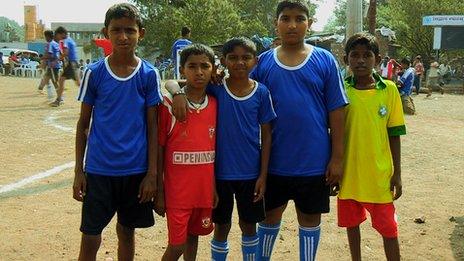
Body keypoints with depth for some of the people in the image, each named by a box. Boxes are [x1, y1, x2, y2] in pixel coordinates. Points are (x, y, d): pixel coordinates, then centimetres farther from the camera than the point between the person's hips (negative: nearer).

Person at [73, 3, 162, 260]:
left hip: (136, 171, 1)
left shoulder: (149, 74, -2)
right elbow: (83, 124, 3)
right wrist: (78, 171, 1)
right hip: (98, 170, 0)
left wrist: (152, 173, -4)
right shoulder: (94, 73, -3)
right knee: (90, 238, 4)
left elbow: (152, 127, -1)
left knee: (127, 231, 15)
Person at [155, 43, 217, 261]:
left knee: (193, 236, 17)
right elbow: (159, 150, -6)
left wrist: (215, 187, 8)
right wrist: (159, 192, -5)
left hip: (205, 188, 4)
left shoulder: (216, 105, 2)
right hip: (177, 191, -4)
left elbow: (217, 148, 9)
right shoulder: (168, 105, -9)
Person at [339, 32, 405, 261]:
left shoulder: (389, 90, -5)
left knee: (388, 228, 7)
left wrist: (397, 173, 0)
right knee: (351, 223, 17)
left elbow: (394, 134, -1)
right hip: (348, 173, 1)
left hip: (380, 174, -1)